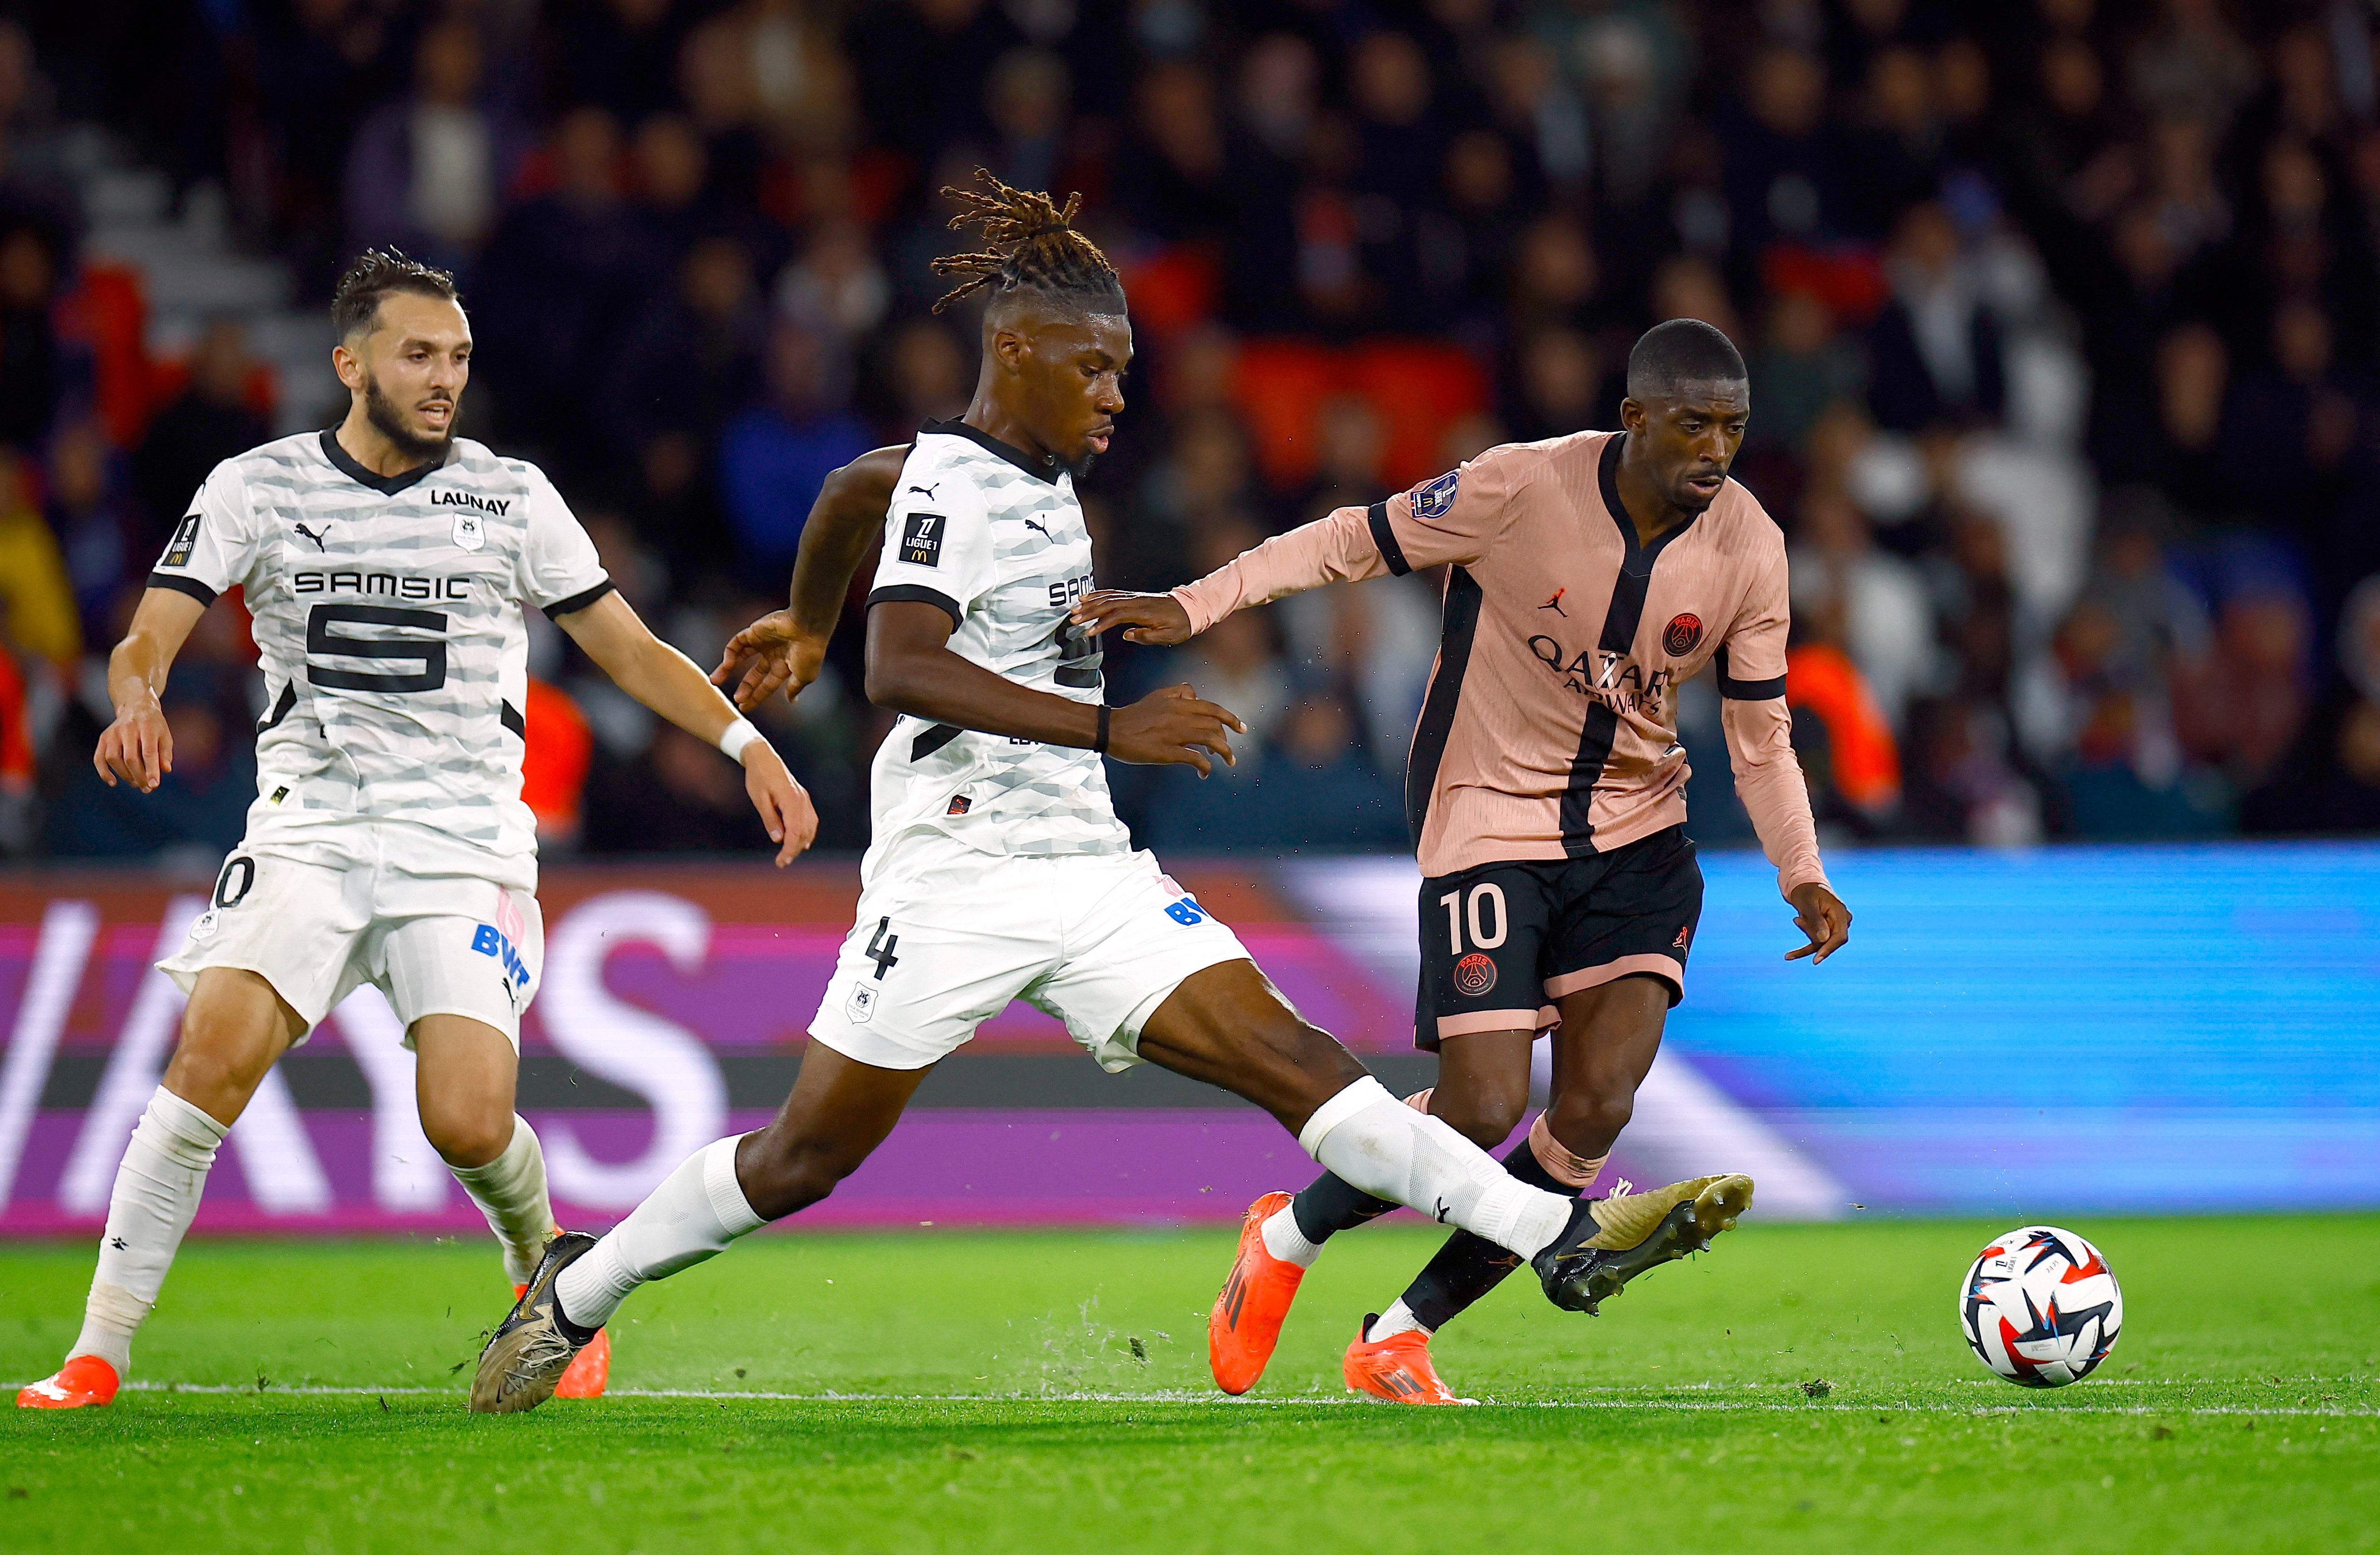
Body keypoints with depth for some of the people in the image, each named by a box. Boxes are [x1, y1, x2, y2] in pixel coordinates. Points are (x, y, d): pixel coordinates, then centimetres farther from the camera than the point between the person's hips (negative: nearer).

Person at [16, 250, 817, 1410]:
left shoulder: (511, 497, 6)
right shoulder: (258, 488, 4)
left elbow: (629, 649, 10)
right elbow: (150, 637, -2)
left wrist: (749, 745, -3)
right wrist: (136, 701, -26)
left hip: (465, 846, 0)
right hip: (307, 832, 0)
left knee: (469, 1125, -14)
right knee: (214, 1055, -21)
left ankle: (549, 1279, 20)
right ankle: (97, 1353, -14)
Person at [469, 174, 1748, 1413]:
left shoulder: (1044, 480, 14)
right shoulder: (950, 478, -11)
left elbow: (851, 489, 32)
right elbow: (900, 669, -27)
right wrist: (1108, 728, -32)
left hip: (1090, 877, 7)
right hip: (956, 879, -7)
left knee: (1294, 1061, -7)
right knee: (807, 1158, 2)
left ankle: (1559, 1240, -19)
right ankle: (574, 1295, 22)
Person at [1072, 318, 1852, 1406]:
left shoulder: (1749, 549, -6)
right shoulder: (1524, 488, -18)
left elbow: (1760, 735, 3)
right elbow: (1357, 542, -8)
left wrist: (1801, 876, -11)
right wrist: (1192, 607, -16)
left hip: (1633, 833, 4)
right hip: (1491, 817, -4)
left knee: (1597, 1109, -12)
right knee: (1482, 1108, -14)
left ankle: (1400, 1338, 6)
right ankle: (1288, 1239, 17)